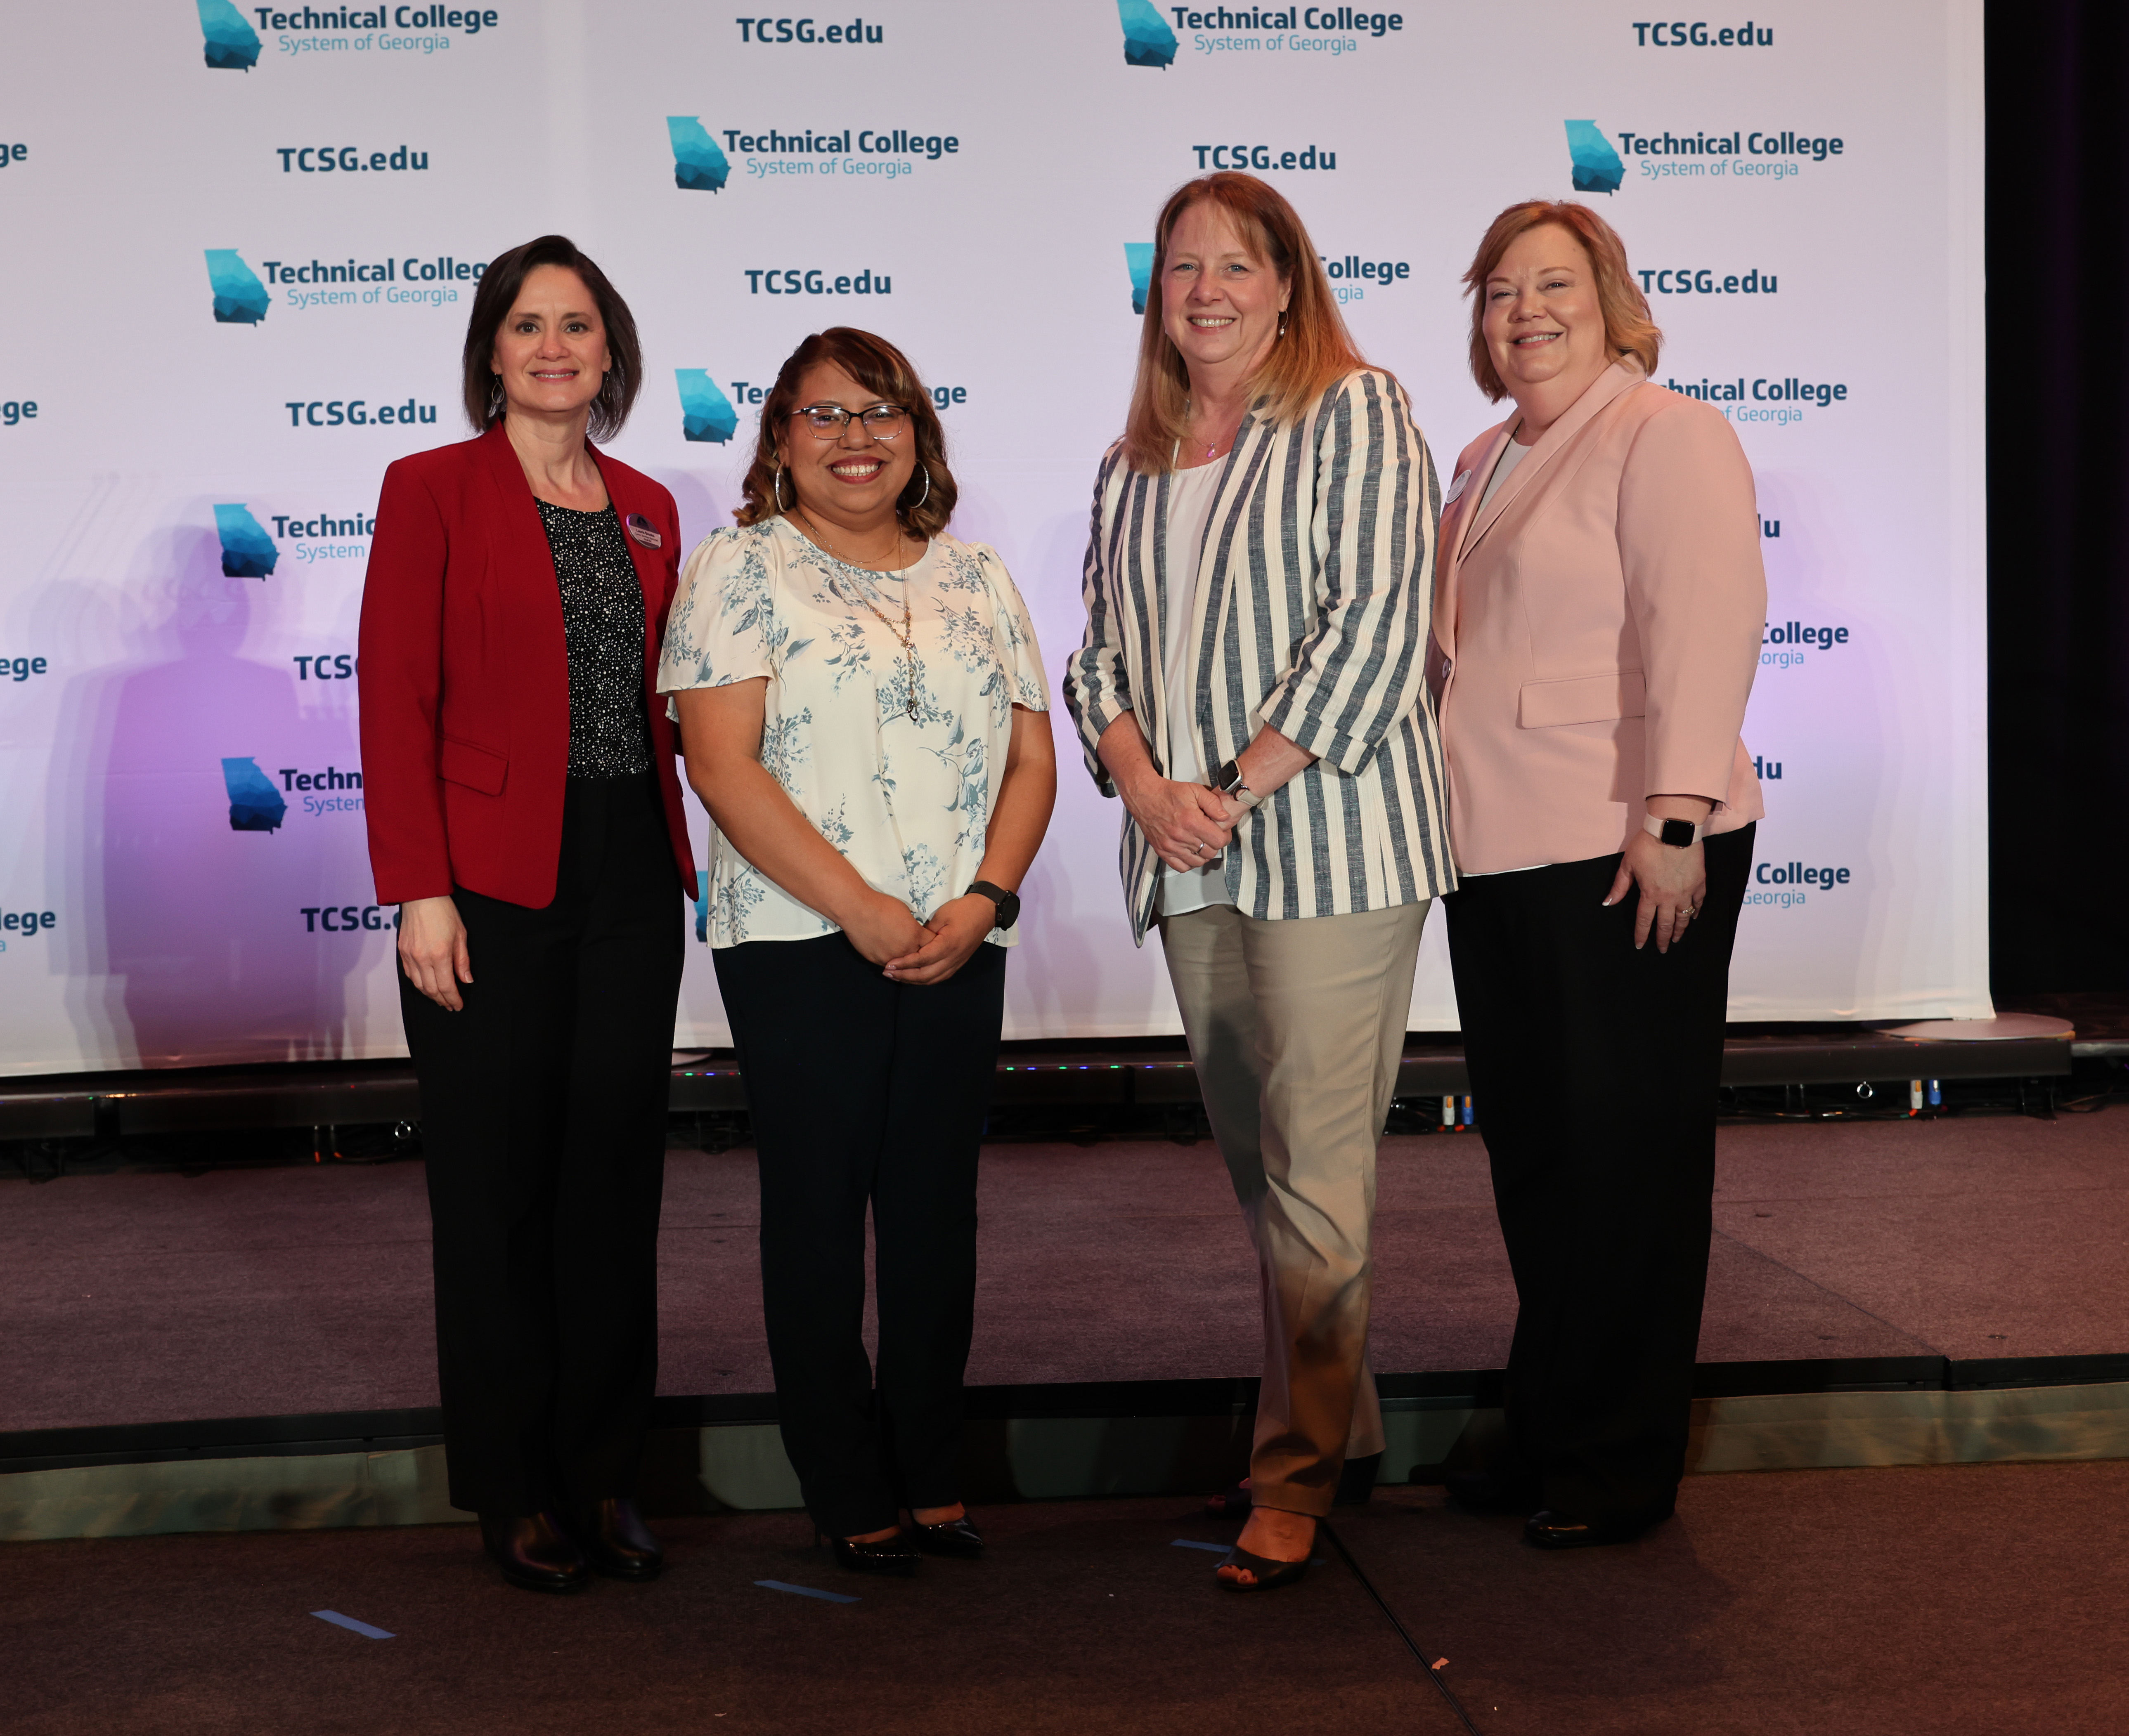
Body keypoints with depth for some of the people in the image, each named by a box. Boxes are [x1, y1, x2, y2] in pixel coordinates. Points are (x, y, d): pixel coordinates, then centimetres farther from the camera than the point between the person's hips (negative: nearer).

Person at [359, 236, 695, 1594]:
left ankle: (603, 1476, 21)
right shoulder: (432, 490, -2)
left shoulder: (646, 508, 13)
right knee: (498, 1187, 3)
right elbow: (397, 703, -8)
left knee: (617, 1176, 9)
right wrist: (419, 891, -15)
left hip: (628, 879, 5)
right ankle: (515, 1493, 16)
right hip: (492, 884, -5)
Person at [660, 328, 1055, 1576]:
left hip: (960, 947, 4)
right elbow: (723, 766, -9)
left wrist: (983, 900, -7)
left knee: (938, 1205, 8)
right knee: (820, 1210, 3)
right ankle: (850, 1493, 14)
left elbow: (1031, 758, 10)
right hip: (802, 949, -4)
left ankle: (934, 1474, 21)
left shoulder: (977, 579, 13)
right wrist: (861, 909, -14)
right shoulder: (742, 569, 0)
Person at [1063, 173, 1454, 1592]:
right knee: (1257, 1158, 11)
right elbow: (1103, 648, 16)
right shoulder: (1135, 461, 19)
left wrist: (1239, 788, -14)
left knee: (1315, 1168, -7)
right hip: (1188, 865, 7)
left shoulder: (1358, 415, -1)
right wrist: (1143, 783, -4)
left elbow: (1373, 626, -11)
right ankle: (1345, 1426, 24)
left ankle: (1298, 1475, 1)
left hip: (1329, 842, -7)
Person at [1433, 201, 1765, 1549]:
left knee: (1624, 1158, 1)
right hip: (1501, 857, 8)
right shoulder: (1487, 463, 19)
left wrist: (1675, 816, -23)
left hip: (1626, 857, -8)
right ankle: (1547, 1437, 26)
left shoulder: (1667, 435, -7)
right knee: (1532, 1150, 14)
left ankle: (1620, 1470, 13)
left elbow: (1705, 628, -16)